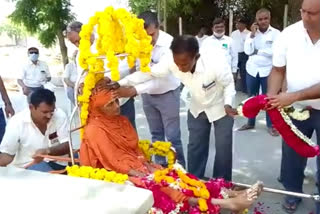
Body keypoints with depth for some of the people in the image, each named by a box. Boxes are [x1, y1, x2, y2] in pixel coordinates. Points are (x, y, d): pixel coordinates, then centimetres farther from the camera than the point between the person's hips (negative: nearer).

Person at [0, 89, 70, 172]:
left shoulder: (59, 115, -13)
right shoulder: (16, 123, -16)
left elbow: (67, 146, -15)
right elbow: (7, 153, -8)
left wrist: (47, 151, -33)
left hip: (55, 161, 3)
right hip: (27, 165, -3)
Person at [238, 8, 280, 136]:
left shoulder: (276, 33, -6)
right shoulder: (252, 33, 4)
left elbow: (275, 51, -17)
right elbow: (247, 51, -8)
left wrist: (257, 51, -12)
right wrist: (252, 35, -13)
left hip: (267, 70, -3)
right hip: (252, 70, 3)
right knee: (251, 97, 13)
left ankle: (270, 125, 16)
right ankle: (250, 123, 26)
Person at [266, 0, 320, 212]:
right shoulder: (289, 34, -11)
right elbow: (278, 70, -2)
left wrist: (294, 96, -30)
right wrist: (272, 97, -18)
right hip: (296, 107, 3)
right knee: (291, 154, 15)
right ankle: (293, 193, 38)